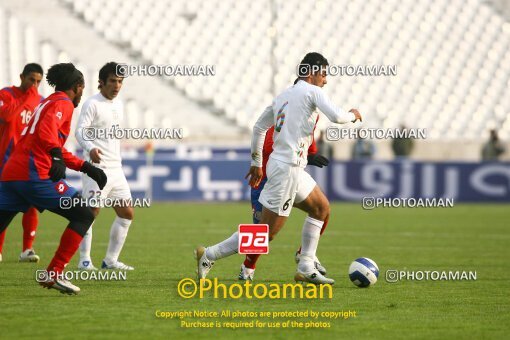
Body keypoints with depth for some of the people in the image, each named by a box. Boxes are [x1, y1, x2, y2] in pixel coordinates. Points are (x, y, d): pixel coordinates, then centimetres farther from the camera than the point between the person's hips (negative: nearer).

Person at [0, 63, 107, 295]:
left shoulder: (47, 102, 30)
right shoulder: (63, 103, 1)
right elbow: (46, 130, -20)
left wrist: (86, 167, 37)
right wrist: (56, 156, -35)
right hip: (34, 174, -9)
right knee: (84, 215, -1)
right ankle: (53, 274, -7)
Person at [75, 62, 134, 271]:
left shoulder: (118, 105, 16)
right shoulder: (92, 104, -9)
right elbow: (80, 131, -21)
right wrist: (90, 148, -39)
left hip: (115, 168, 8)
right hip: (96, 167, -8)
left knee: (127, 213, 7)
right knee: (91, 212, -11)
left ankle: (111, 259, 14)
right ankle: (84, 260, -5)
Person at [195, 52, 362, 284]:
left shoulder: (282, 97, 16)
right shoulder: (312, 91, -8)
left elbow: (258, 127, 19)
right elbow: (336, 117, -17)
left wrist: (256, 163, 25)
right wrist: (352, 115, 5)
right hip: (287, 168, -10)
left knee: (321, 208, 19)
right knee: (267, 232, -7)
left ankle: (306, 269, 17)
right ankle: (209, 255, -3)